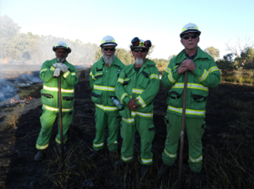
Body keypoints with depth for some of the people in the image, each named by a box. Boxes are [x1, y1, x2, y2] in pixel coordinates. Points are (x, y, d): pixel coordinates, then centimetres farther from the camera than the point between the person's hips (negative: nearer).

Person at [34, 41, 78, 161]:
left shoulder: (71, 68, 2)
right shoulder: (47, 64, 1)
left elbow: (73, 81, -14)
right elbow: (44, 77, -16)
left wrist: (65, 71, -27)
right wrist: (54, 69, -28)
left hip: (66, 103, 2)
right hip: (50, 102, -1)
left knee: (64, 125, 14)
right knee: (46, 126, 3)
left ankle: (60, 142, 39)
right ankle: (41, 149, 20)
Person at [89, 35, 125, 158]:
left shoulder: (121, 67, -12)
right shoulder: (96, 66, -2)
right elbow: (92, 82, 13)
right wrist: (99, 93, 12)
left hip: (114, 105, -2)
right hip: (99, 104, 2)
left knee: (113, 128, 15)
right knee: (99, 128, 14)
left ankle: (112, 148, 38)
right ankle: (97, 148, 35)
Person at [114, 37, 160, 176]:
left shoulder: (152, 68, -3)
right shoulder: (126, 70, 8)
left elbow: (153, 89, -15)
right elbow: (119, 87, -1)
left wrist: (138, 102, -22)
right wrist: (127, 100, -18)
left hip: (144, 111, -3)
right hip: (127, 110, 4)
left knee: (145, 137, 8)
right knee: (126, 136, 17)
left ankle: (146, 161, 32)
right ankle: (126, 157, 41)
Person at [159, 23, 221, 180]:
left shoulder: (208, 59, 0)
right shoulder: (174, 60, 3)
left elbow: (215, 81, -12)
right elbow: (164, 82, -2)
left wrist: (195, 69, -22)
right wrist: (177, 71, -18)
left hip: (196, 111, -1)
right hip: (174, 108, 1)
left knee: (195, 141, 15)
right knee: (172, 138, 15)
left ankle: (196, 169, 39)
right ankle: (168, 163, 39)